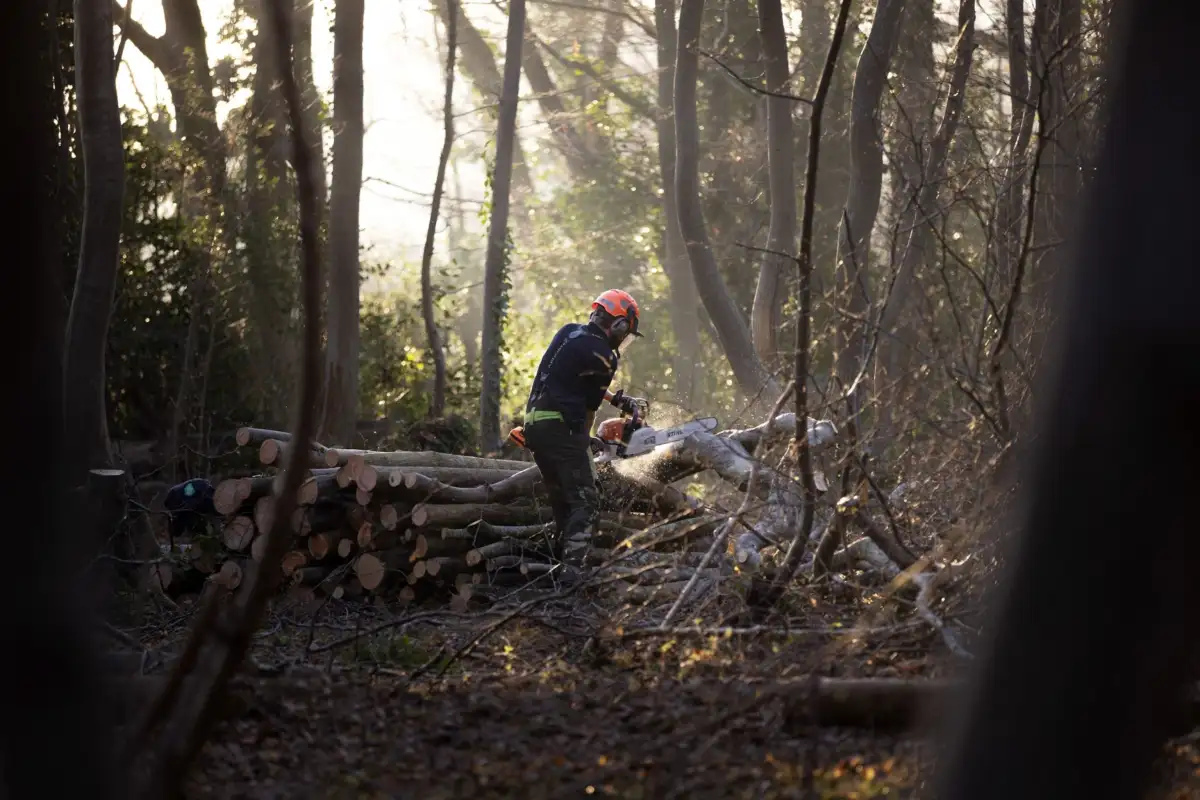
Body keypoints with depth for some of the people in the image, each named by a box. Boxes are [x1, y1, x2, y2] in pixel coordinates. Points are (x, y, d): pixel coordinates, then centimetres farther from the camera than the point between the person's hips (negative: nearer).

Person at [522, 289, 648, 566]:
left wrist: (619, 399, 24)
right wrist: (584, 440, 22)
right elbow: (590, 405, 5)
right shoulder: (604, 357, -9)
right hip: (561, 428, -8)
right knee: (585, 503, -8)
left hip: (533, 422, 8)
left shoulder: (569, 332, 13)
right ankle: (571, 569, -20)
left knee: (563, 503, 14)